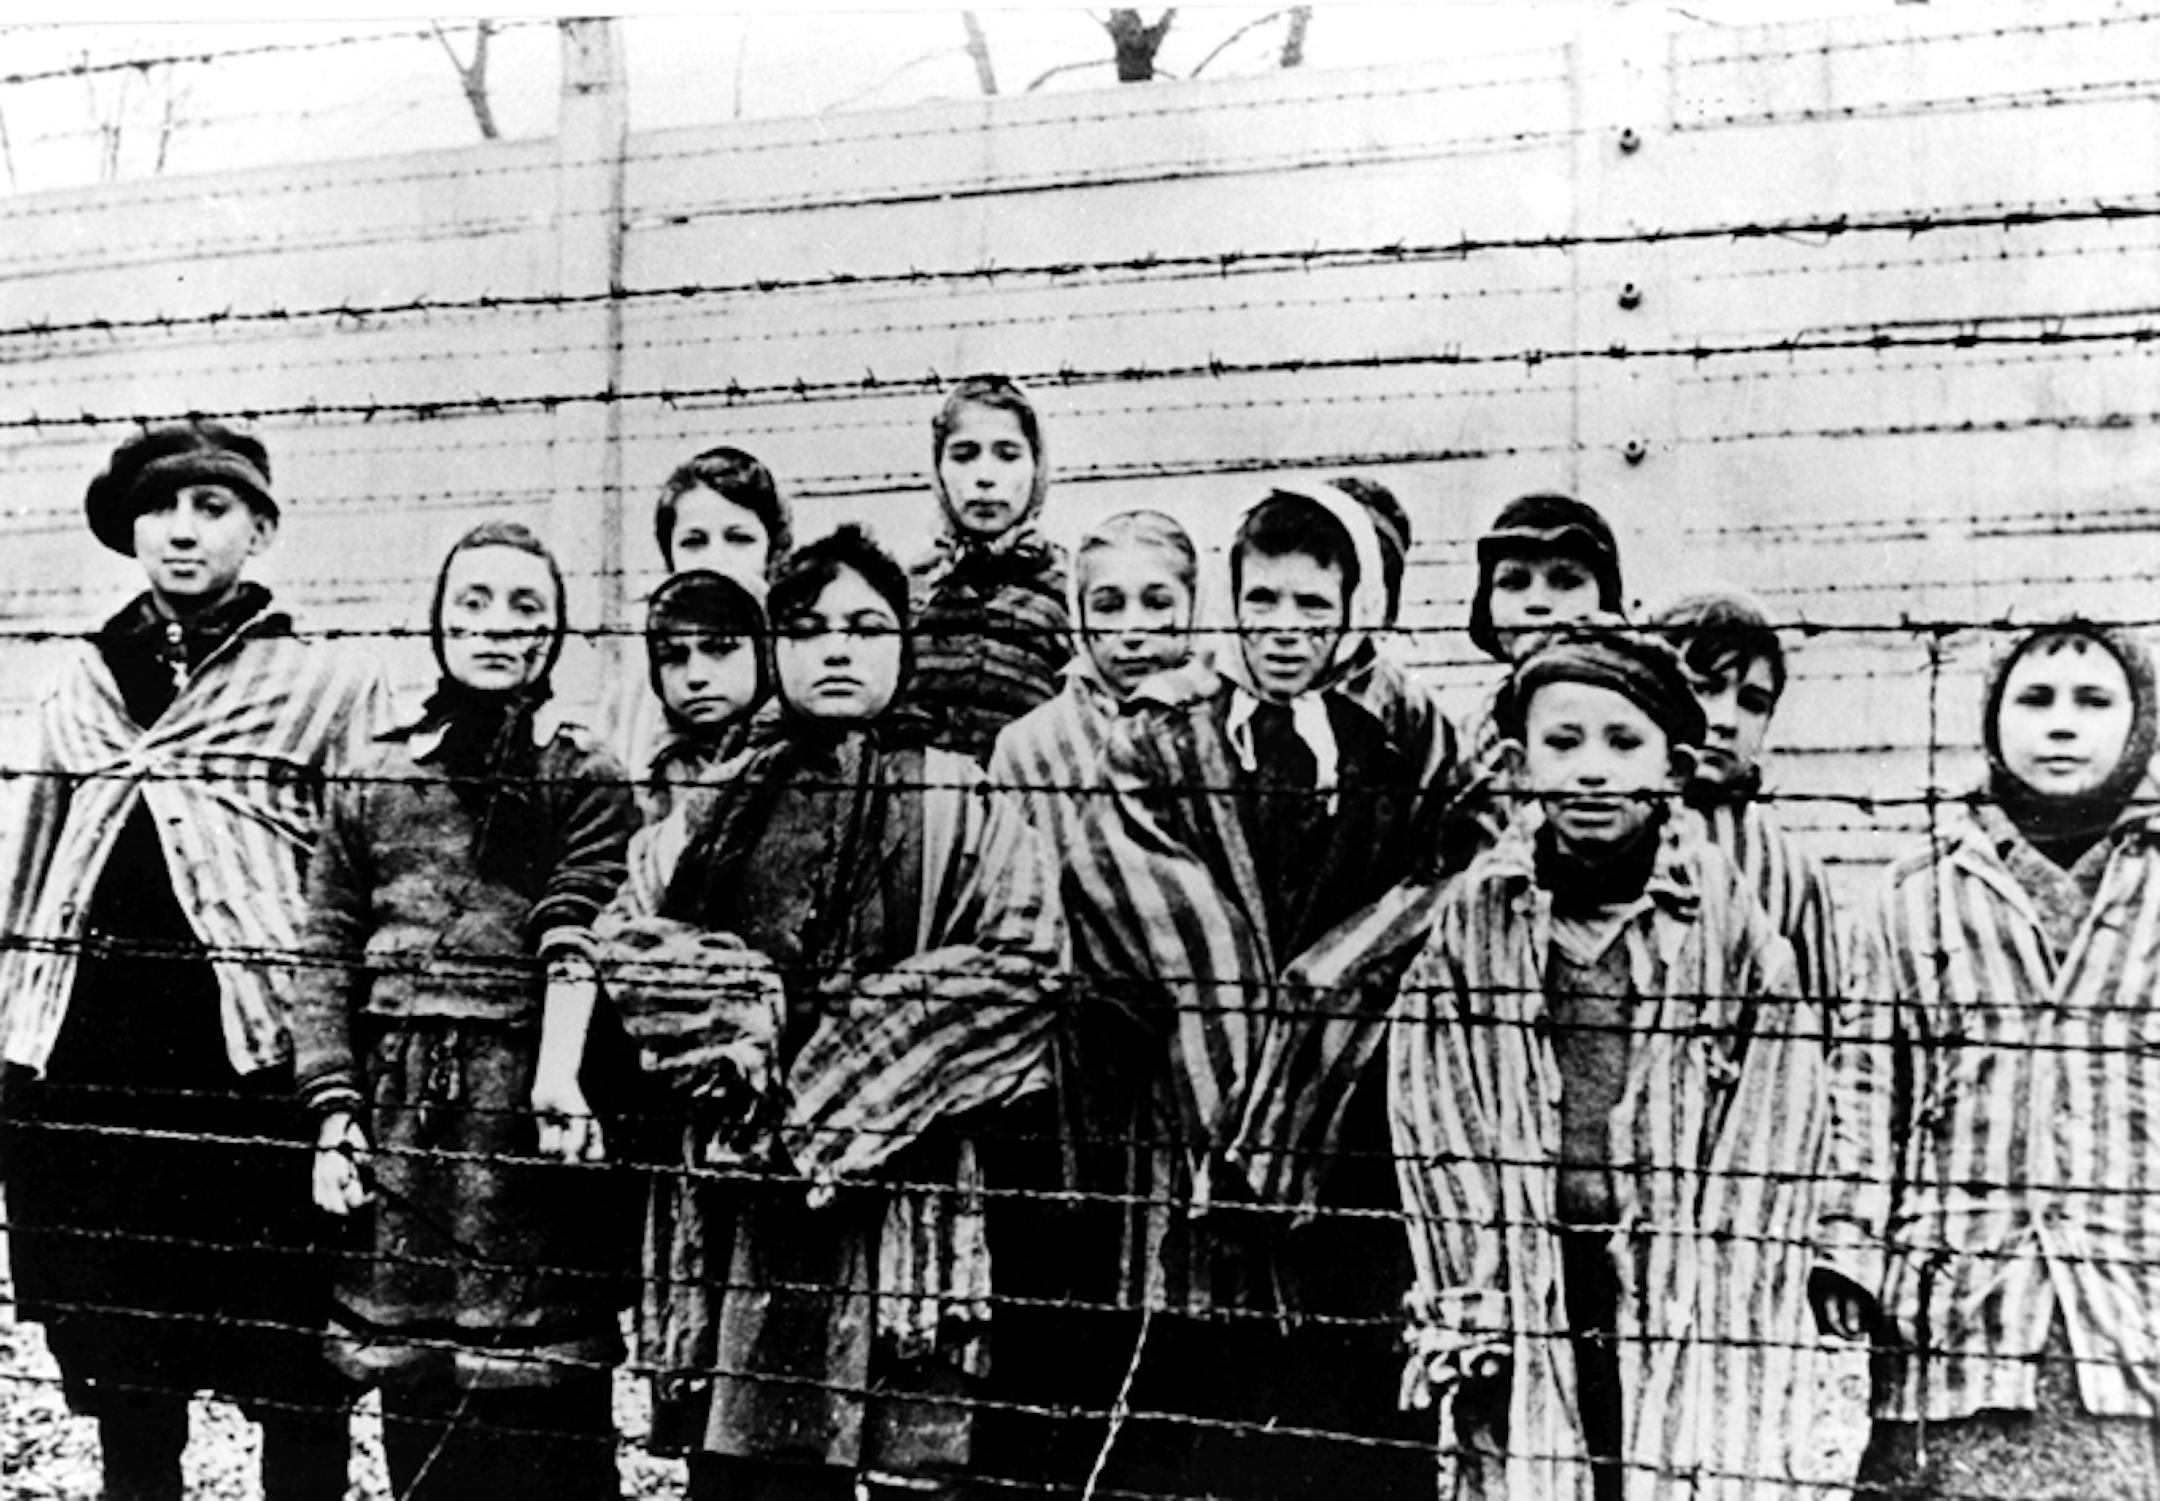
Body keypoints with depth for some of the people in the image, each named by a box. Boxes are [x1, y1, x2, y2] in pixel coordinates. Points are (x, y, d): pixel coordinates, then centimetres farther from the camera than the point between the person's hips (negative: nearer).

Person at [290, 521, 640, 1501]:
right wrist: (334, 1115, 0)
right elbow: (326, 957, 10)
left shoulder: (584, 778, 3)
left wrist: (559, 1075, -26)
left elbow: (574, 939, -11)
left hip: (525, 1116, -3)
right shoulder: (376, 780, 12)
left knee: (541, 1409, -1)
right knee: (413, 1395, 11)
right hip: (398, 1117, 3)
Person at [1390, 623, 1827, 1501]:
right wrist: (1465, 1313, -5)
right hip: (1517, 1327, 1)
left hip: (1690, 1313, -1)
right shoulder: (1472, 918, 3)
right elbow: (1433, 1132, 2)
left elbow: (1763, 1166, -1)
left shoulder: (1733, 924, 1)